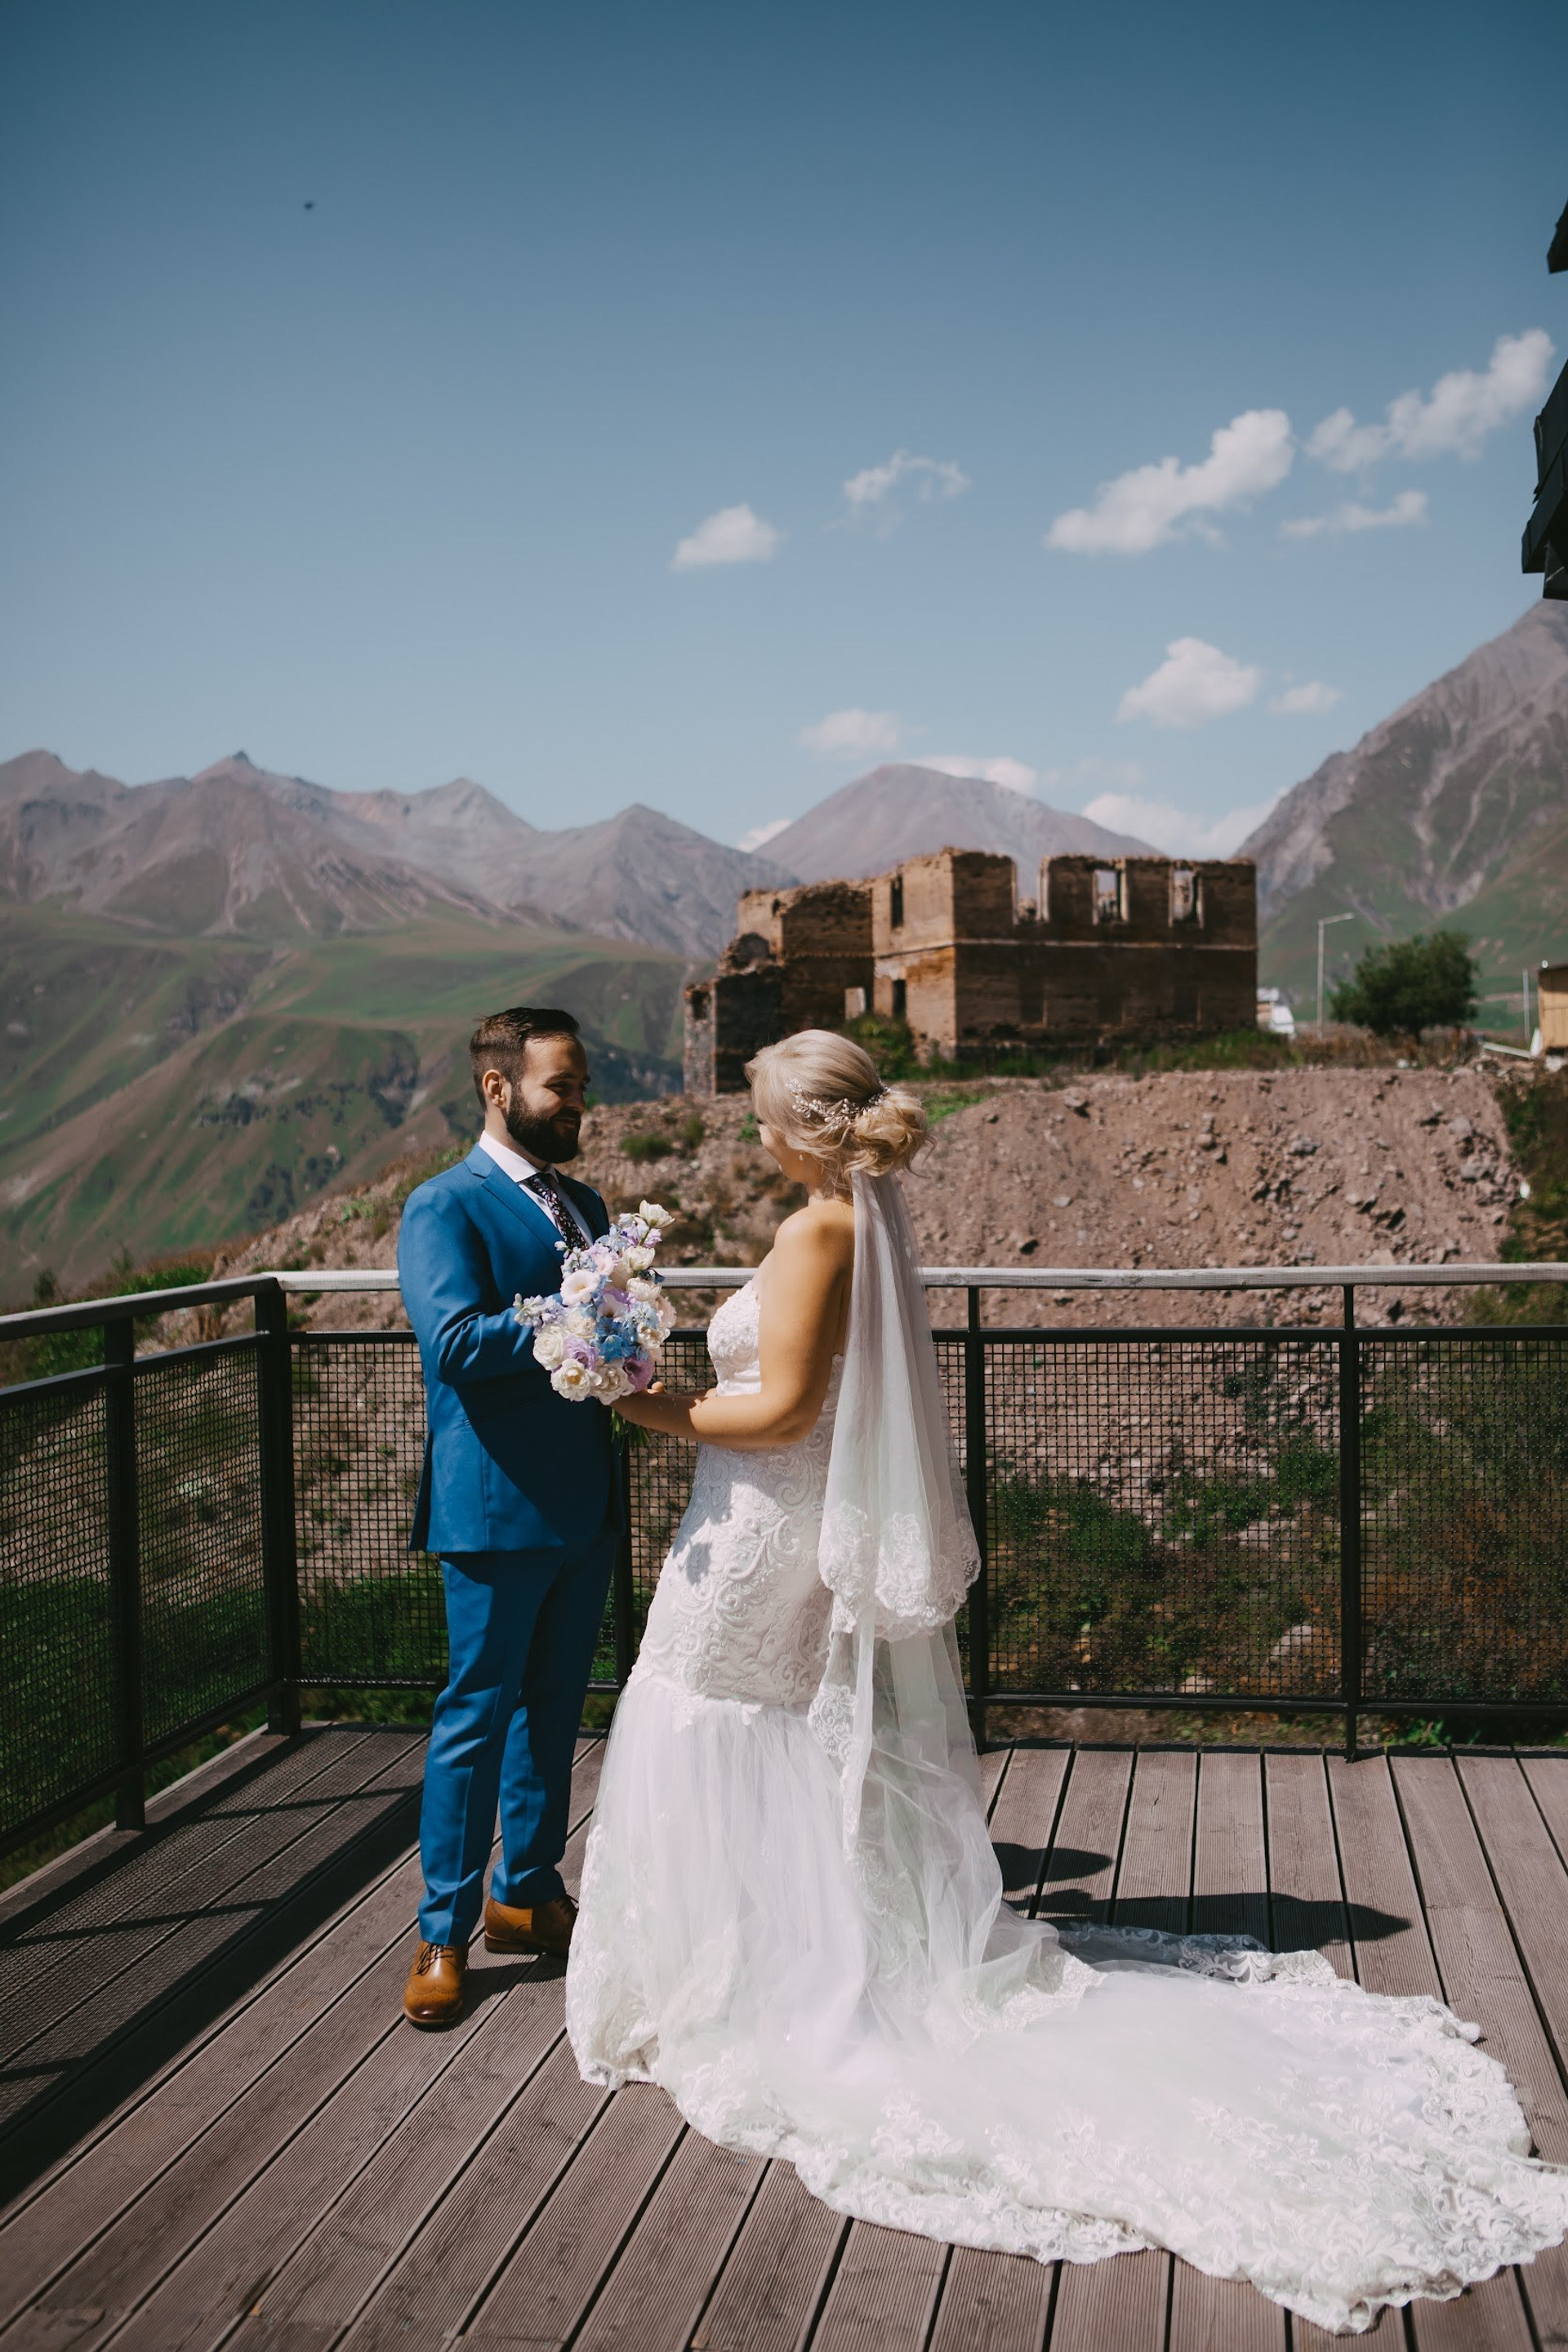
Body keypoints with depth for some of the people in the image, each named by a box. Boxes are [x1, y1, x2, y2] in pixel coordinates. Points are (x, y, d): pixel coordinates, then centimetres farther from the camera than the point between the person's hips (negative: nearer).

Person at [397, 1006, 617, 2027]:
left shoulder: (585, 1204, 15)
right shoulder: (445, 1207, -10)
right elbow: (457, 1340, -22)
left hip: (585, 1506, 7)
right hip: (497, 1508, -7)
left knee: (554, 1711, 16)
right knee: (477, 1718, 1)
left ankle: (529, 1893, 30)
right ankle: (445, 1934, 11)